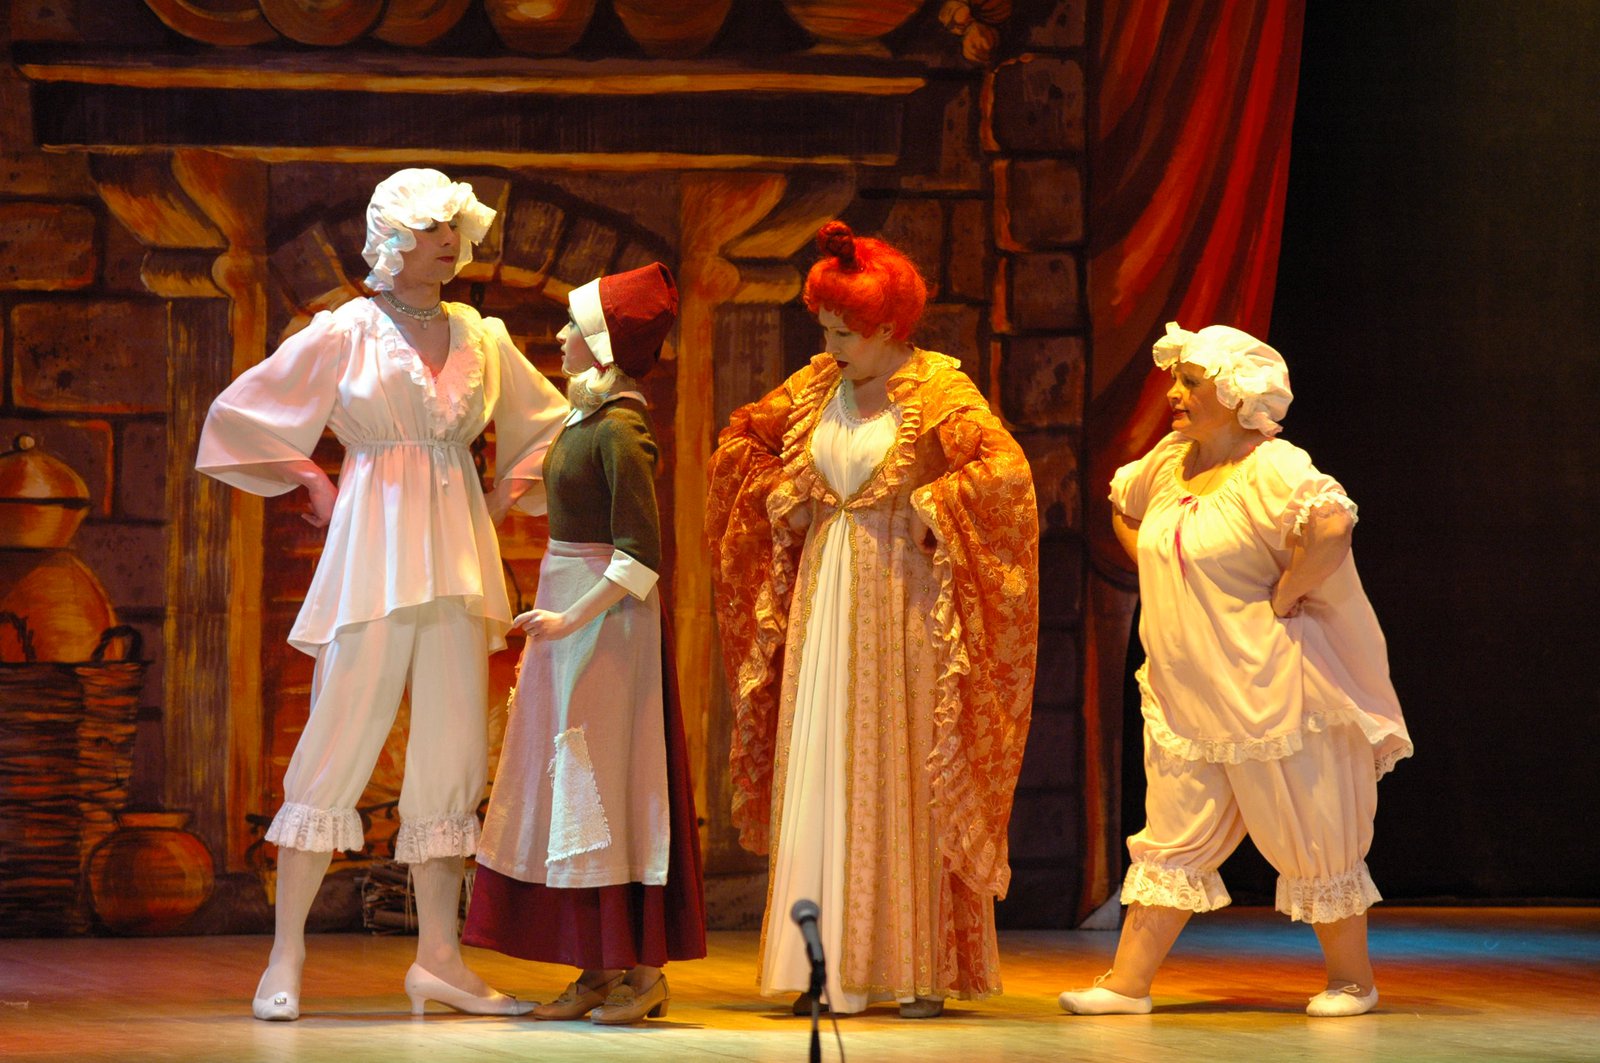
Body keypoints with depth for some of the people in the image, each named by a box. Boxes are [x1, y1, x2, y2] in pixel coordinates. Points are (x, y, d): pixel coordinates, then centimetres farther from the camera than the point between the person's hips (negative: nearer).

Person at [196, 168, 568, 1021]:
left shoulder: (481, 339, 12)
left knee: (452, 758, 3)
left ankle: (438, 958, 8)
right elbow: (240, 414, 5)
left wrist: (508, 497, 13)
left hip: (458, 562, 5)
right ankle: (286, 957, -2)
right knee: (338, 745, -6)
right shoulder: (344, 334, 1)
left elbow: (549, 426, 25)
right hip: (374, 557, -4)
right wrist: (312, 484, 4)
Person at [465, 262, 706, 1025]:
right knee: (568, 789, 10)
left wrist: (573, 619, -20)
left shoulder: (620, 432, -17)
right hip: (566, 609, 9)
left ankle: (644, 971, -1)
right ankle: (599, 969, 14)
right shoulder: (585, 420, 11)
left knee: (610, 784, -6)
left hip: (605, 616, -9)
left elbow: (640, 552, -21)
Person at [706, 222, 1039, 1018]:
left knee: (905, 774, -3)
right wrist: (781, 498, 8)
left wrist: (928, 511, -16)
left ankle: (923, 971, 1)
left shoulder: (937, 390, -9)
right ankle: (831, 965, 5)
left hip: (902, 600, -5)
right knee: (820, 777, 2)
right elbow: (740, 438, 22)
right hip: (824, 594, 5)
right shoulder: (817, 386, 8)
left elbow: (1006, 469, -19)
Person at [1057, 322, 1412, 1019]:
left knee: (1310, 838, 4)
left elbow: (1333, 524, -33)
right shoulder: (1169, 461, 9)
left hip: (1269, 694, -8)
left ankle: (1352, 979, 17)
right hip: (1183, 694, 8)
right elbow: (1121, 505, 30)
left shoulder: (1271, 468, -16)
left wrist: (1283, 598, -22)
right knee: (1173, 840, 6)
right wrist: (1159, 577, 16)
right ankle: (1128, 982, 6)